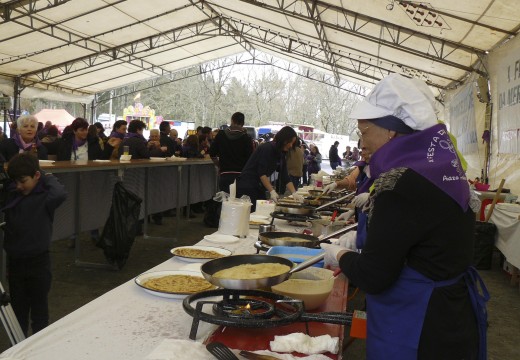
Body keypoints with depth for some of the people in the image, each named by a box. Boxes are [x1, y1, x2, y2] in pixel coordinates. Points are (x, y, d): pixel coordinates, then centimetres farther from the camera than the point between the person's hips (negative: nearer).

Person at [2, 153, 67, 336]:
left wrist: (48, 178, -22)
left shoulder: (44, 196, -15)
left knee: (39, 310, 10)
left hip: (38, 261, -5)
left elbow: (60, 194, -36)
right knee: (18, 309, 18)